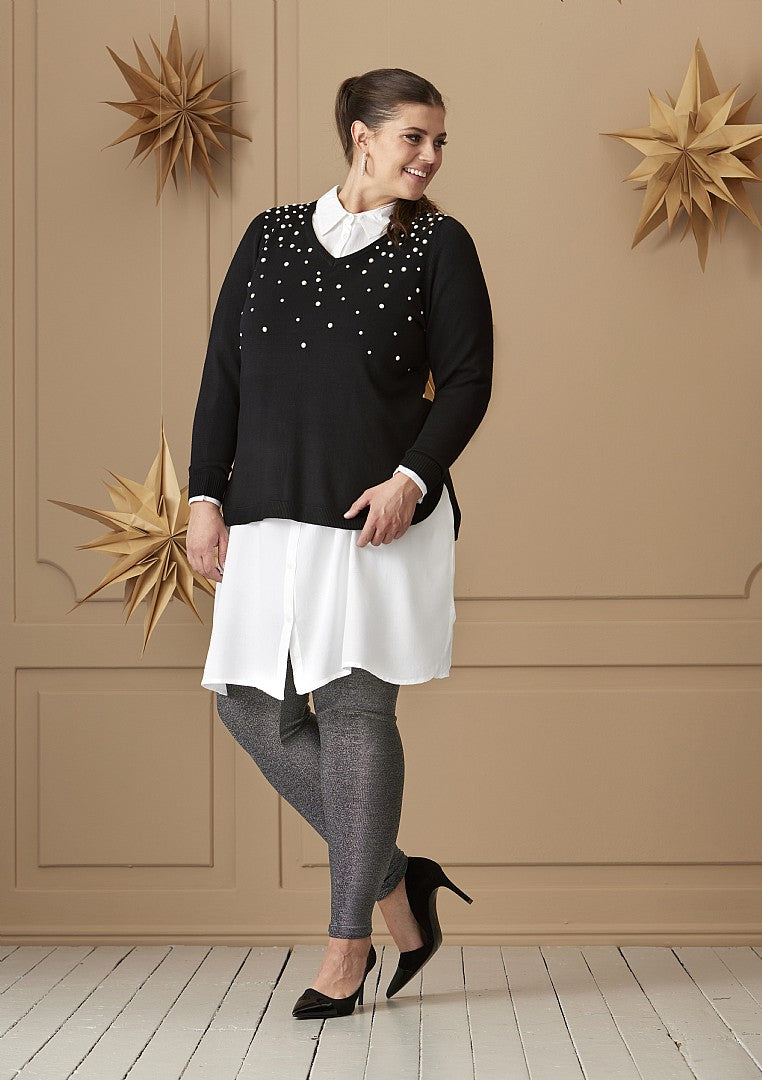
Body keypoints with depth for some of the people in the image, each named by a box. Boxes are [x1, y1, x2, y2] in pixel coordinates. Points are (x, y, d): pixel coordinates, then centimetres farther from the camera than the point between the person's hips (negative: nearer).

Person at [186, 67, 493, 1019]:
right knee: (251, 703, 2)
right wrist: (206, 495, 4)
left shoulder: (439, 245, 3)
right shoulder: (270, 236, 11)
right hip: (270, 515, 4)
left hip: (378, 519, -4)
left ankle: (350, 942, 7)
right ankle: (396, 882, 17)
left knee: (352, 709, -5)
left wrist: (412, 478, -16)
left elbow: (466, 382, -1)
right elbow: (222, 375, 11)